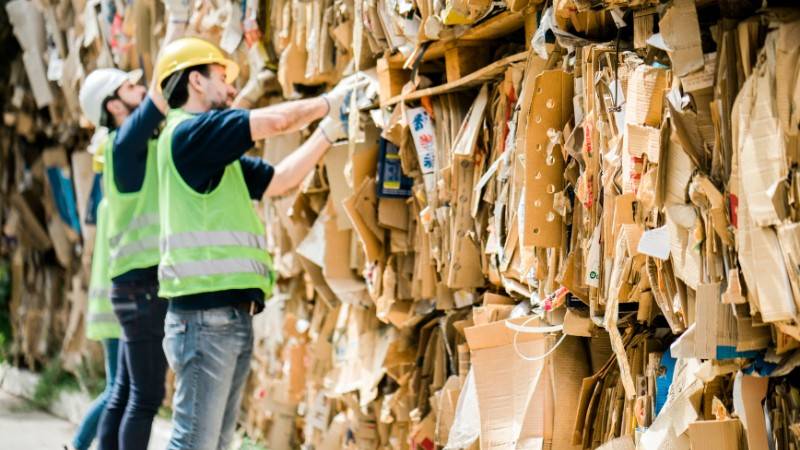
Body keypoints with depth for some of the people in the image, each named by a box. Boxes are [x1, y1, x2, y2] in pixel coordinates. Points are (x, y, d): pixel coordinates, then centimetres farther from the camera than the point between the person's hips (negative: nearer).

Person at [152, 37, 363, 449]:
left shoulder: (217, 155, 21)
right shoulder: (187, 132, -9)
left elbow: (279, 180, 23)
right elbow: (276, 120, -13)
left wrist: (330, 130, 20)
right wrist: (330, 101, 4)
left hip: (232, 315, 10)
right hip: (205, 312, -10)